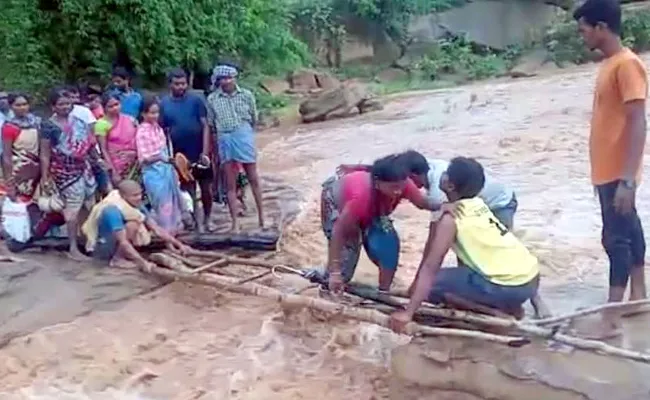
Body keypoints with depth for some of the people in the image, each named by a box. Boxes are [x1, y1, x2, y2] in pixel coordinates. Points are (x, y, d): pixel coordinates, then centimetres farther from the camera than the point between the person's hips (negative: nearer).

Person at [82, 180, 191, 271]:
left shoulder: (136, 205, -6)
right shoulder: (113, 210, -30)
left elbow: (156, 228, -4)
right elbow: (123, 242, -34)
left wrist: (179, 244, -10)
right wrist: (143, 263, -38)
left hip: (113, 246, 8)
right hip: (100, 248, -8)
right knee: (132, 225, -26)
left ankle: (119, 255, 3)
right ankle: (117, 259, -15)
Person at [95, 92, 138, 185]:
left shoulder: (129, 119, 4)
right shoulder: (102, 124, -9)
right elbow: (104, 150, -9)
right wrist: (113, 172, -13)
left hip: (134, 165, 4)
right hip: (116, 166, -4)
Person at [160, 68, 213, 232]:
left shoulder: (196, 100, -4)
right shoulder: (163, 104, -1)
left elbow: (205, 126, -6)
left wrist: (205, 152, -13)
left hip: (200, 153, 0)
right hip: (180, 156, 1)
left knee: (206, 188, 7)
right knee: (189, 191, 8)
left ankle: (207, 219, 27)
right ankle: (198, 223, 19)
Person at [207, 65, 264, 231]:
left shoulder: (246, 95, -1)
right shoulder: (212, 99, 1)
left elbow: (254, 119, 8)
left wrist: (242, 131, 10)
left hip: (244, 137, -1)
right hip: (224, 141, 1)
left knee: (253, 178, 8)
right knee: (230, 184, 4)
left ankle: (261, 214, 22)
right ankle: (235, 223, 10)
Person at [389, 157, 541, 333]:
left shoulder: (451, 219, -9)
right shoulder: (477, 204, 14)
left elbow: (430, 267, -14)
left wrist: (407, 313, -15)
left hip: (509, 287, -8)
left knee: (431, 285, 1)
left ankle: (497, 312, -3)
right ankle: (508, 306, 14)